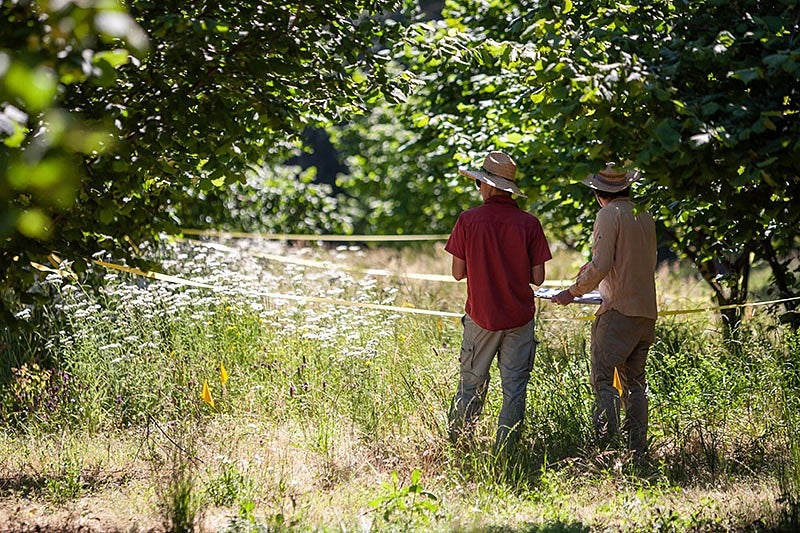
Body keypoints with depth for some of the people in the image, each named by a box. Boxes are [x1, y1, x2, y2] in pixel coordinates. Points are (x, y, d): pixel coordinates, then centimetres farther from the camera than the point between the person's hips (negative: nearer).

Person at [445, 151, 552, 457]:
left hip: (480, 316, 0)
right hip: (519, 317, 0)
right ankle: (504, 452, 5)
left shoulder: (468, 220, -7)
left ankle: (456, 443, 18)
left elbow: (458, 272, -3)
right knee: (514, 390, 5)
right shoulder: (529, 224, -5)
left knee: (472, 383, 12)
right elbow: (537, 278, -3)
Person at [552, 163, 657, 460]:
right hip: (647, 311, 7)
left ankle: (606, 444, -15)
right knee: (635, 382, 13)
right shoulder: (644, 215, 13)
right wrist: (590, 271, 33)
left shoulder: (610, 214, -9)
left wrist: (573, 292, -5)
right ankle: (638, 449, 13)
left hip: (618, 311, -7)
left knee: (603, 380, -7)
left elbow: (601, 265, -17)